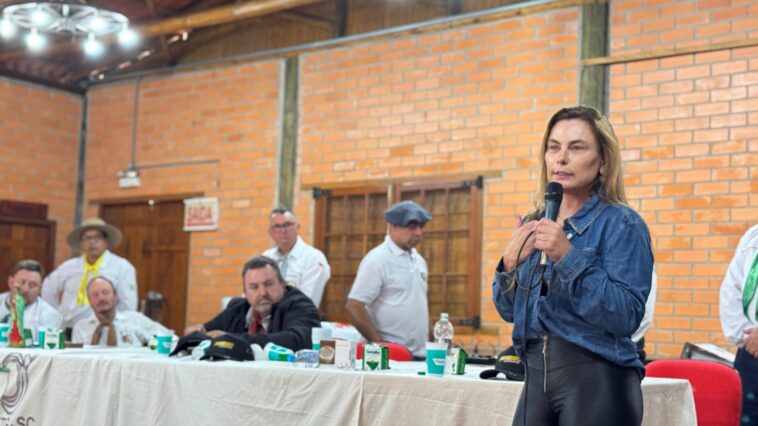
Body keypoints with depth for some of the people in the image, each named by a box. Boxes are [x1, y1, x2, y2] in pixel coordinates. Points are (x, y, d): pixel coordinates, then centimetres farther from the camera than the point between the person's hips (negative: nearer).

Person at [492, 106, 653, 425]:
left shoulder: (621, 224, -8)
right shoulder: (534, 224, 8)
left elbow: (627, 317, -18)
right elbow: (509, 311, 11)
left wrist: (569, 257, -24)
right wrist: (510, 264, -7)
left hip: (598, 379, -5)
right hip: (536, 374, 5)